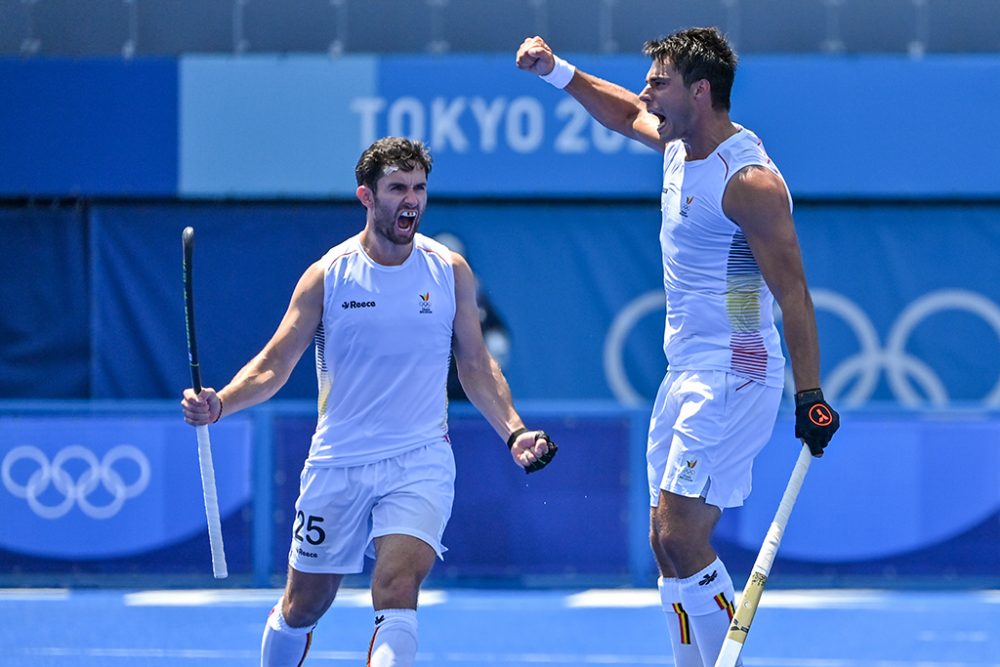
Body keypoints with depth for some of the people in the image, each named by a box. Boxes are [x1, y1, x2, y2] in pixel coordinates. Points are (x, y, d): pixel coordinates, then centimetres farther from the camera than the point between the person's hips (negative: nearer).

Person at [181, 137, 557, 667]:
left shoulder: (450, 271, 1)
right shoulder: (327, 275, -3)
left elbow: (475, 365, 10)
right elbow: (274, 364, -3)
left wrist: (513, 432, -3)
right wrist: (218, 405, -21)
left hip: (420, 461, -1)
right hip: (337, 464, 1)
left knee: (396, 591, -23)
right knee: (302, 605, 11)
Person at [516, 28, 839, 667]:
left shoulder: (749, 180, -19)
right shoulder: (681, 144, 8)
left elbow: (793, 293, -19)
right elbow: (626, 115, 31)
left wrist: (810, 397, -22)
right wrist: (558, 71, 19)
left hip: (732, 378, -9)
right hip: (687, 373, 9)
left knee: (681, 536, -17)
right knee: (669, 542, 7)